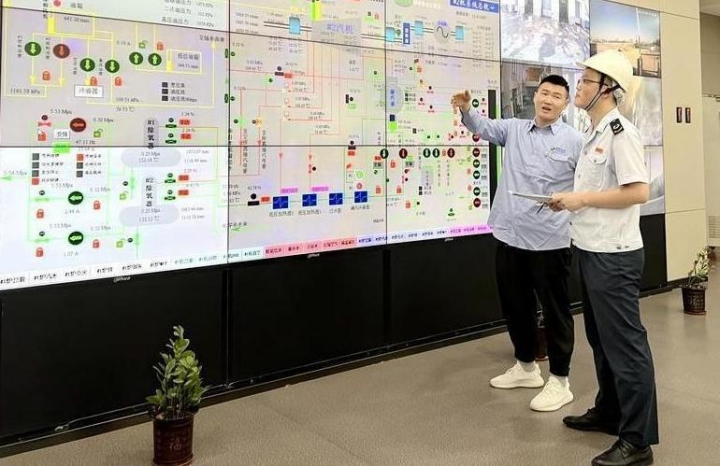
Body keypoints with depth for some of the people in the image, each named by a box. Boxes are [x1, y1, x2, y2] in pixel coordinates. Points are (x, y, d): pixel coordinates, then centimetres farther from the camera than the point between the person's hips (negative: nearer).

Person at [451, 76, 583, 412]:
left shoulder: (574, 141, -3)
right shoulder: (514, 129, 10)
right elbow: (483, 127, 5)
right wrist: (466, 109, -15)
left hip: (549, 239, -5)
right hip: (509, 234, 5)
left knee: (554, 310, 5)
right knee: (515, 305, 17)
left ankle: (559, 381, 19)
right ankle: (526, 367, 37)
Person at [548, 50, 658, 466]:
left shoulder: (620, 132, -15)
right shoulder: (596, 133, 14)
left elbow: (638, 192, -23)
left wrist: (582, 199, -18)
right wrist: (571, 201, 7)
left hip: (614, 255, -10)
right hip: (592, 250, 10)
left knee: (625, 343, -2)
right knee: (601, 338, 19)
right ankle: (609, 413, 34)